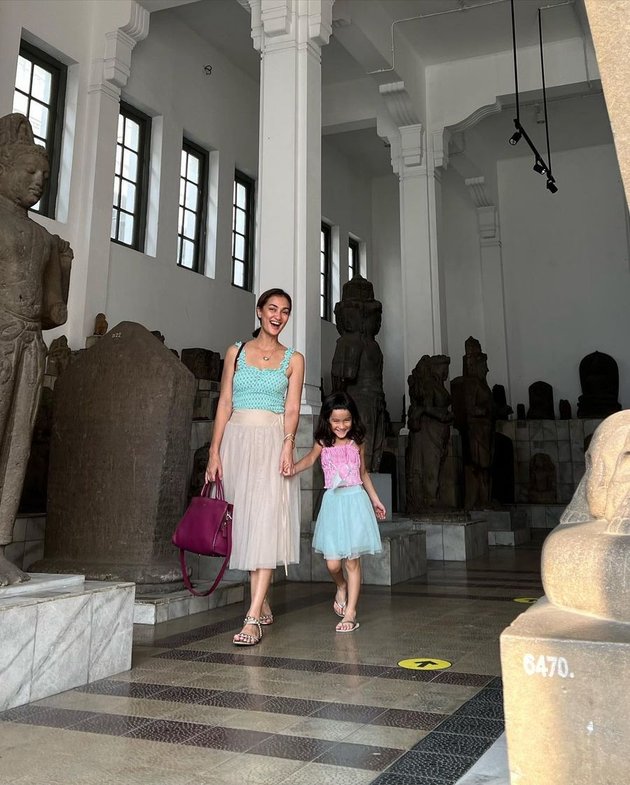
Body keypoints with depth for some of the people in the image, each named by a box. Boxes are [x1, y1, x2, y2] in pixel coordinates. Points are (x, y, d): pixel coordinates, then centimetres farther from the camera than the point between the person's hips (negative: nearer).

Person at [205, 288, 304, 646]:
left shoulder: (294, 359, 9)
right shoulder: (237, 351, 12)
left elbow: (292, 408, 0)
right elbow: (225, 403, 7)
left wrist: (288, 446, -17)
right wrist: (215, 450, -2)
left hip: (272, 441, -2)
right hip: (237, 439, 2)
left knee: (266, 522, -12)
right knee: (244, 522, 5)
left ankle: (253, 617, -13)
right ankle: (263, 604, 20)